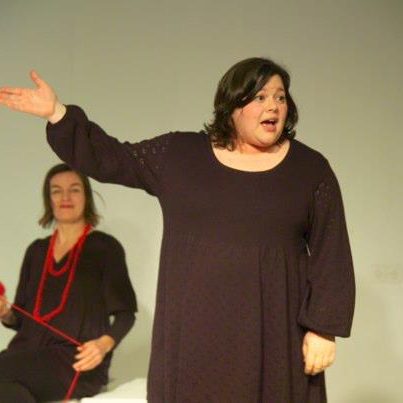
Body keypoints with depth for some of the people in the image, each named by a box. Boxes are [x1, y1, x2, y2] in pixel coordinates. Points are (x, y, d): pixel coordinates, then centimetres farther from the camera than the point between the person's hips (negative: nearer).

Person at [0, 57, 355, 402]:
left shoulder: (311, 169, 1)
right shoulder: (180, 154, 5)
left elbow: (331, 256, -1)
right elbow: (111, 159, 9)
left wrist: (323, 328, -7)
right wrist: (56, 113, 0)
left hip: (274, 332, -1)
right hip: (194, 332, 1)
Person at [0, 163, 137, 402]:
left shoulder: (105, 247, 4)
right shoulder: (36, 251, 19)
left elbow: (125, 313, 3)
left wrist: (104, 344, -16)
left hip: (76, 362, -4)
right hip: (29, 355, 4)